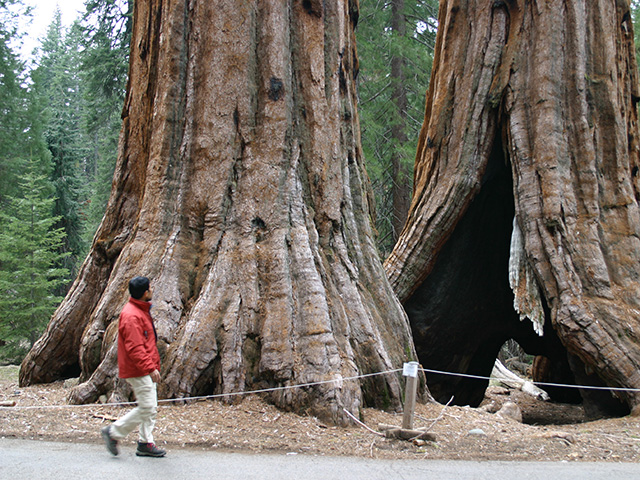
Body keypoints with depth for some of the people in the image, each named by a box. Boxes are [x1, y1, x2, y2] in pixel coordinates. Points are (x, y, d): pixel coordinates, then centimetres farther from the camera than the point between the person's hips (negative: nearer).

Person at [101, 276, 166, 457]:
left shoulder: (141, 311, 14)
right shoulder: (132, 316, -20)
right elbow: (135, 348, -25)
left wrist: (153, 364, 22)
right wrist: (150, 368, -25)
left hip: (145, 370, 11)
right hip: (138, 371, -11)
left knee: (151, 408, 12)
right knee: (146, 407, -8)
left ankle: (145, 443, 19)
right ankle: (113, 432, 3)